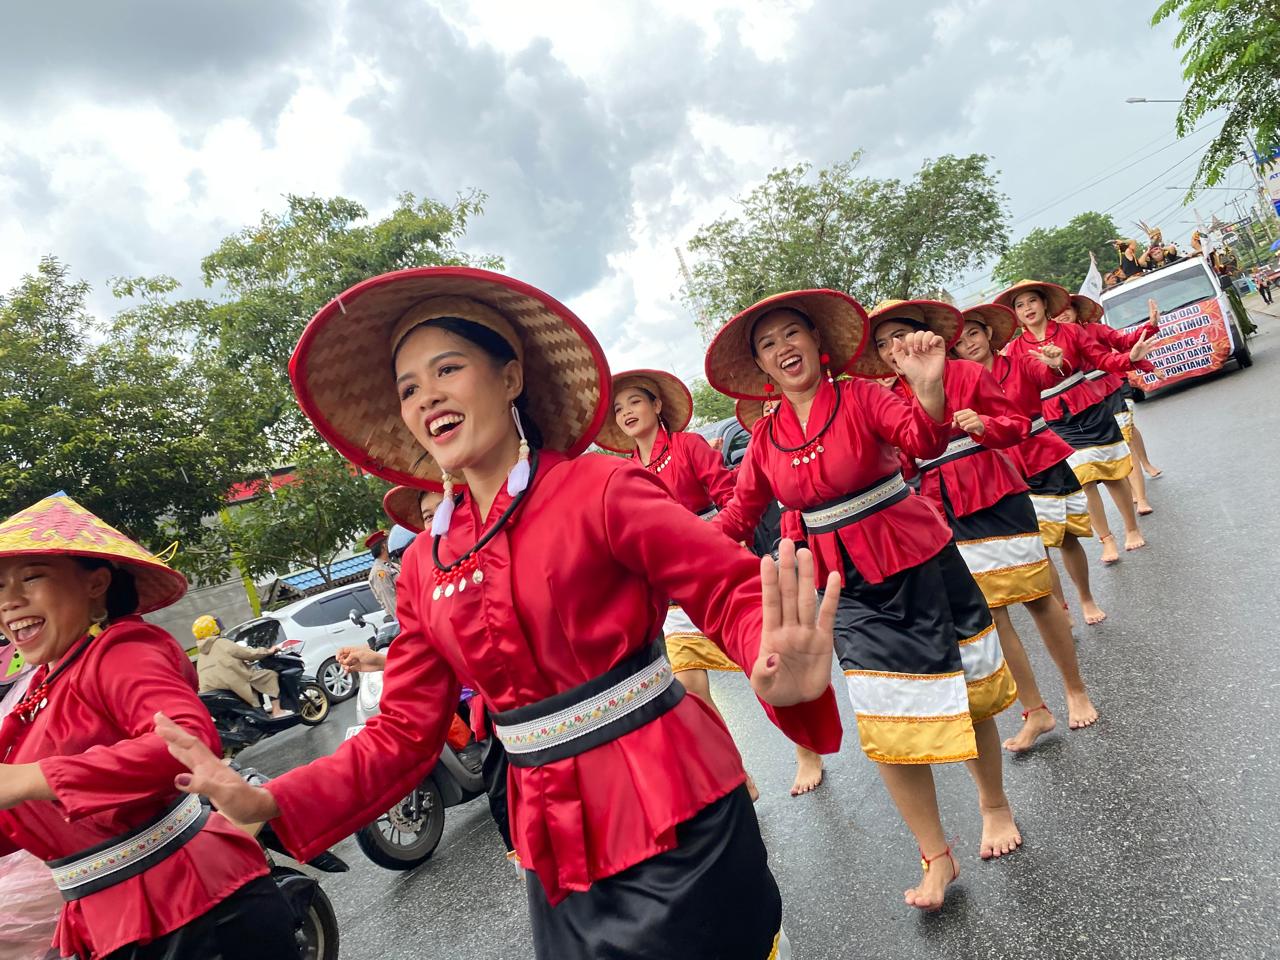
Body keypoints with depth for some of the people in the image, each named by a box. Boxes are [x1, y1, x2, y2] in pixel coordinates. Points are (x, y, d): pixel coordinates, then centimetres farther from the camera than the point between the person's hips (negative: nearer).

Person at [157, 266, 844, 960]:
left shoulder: (601, 489, -13)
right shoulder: (422, 567, 3)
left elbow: (734, 592, -16)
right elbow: (403, 735, 5)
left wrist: (782, 676, -38)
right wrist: (267, 803, -6)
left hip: (677, 824, -4)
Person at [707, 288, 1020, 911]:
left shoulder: (860, 395, -13)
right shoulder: (765, 437, -2)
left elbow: (924, 440, -30)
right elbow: (740, 513, 6)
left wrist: (928, 390, -51)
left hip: (923, 567, -3)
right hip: (851, 589, 3)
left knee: (966, 694, 15)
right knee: (886, 725, 6)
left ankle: (995, 805, 44)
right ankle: (936, 856, 27)